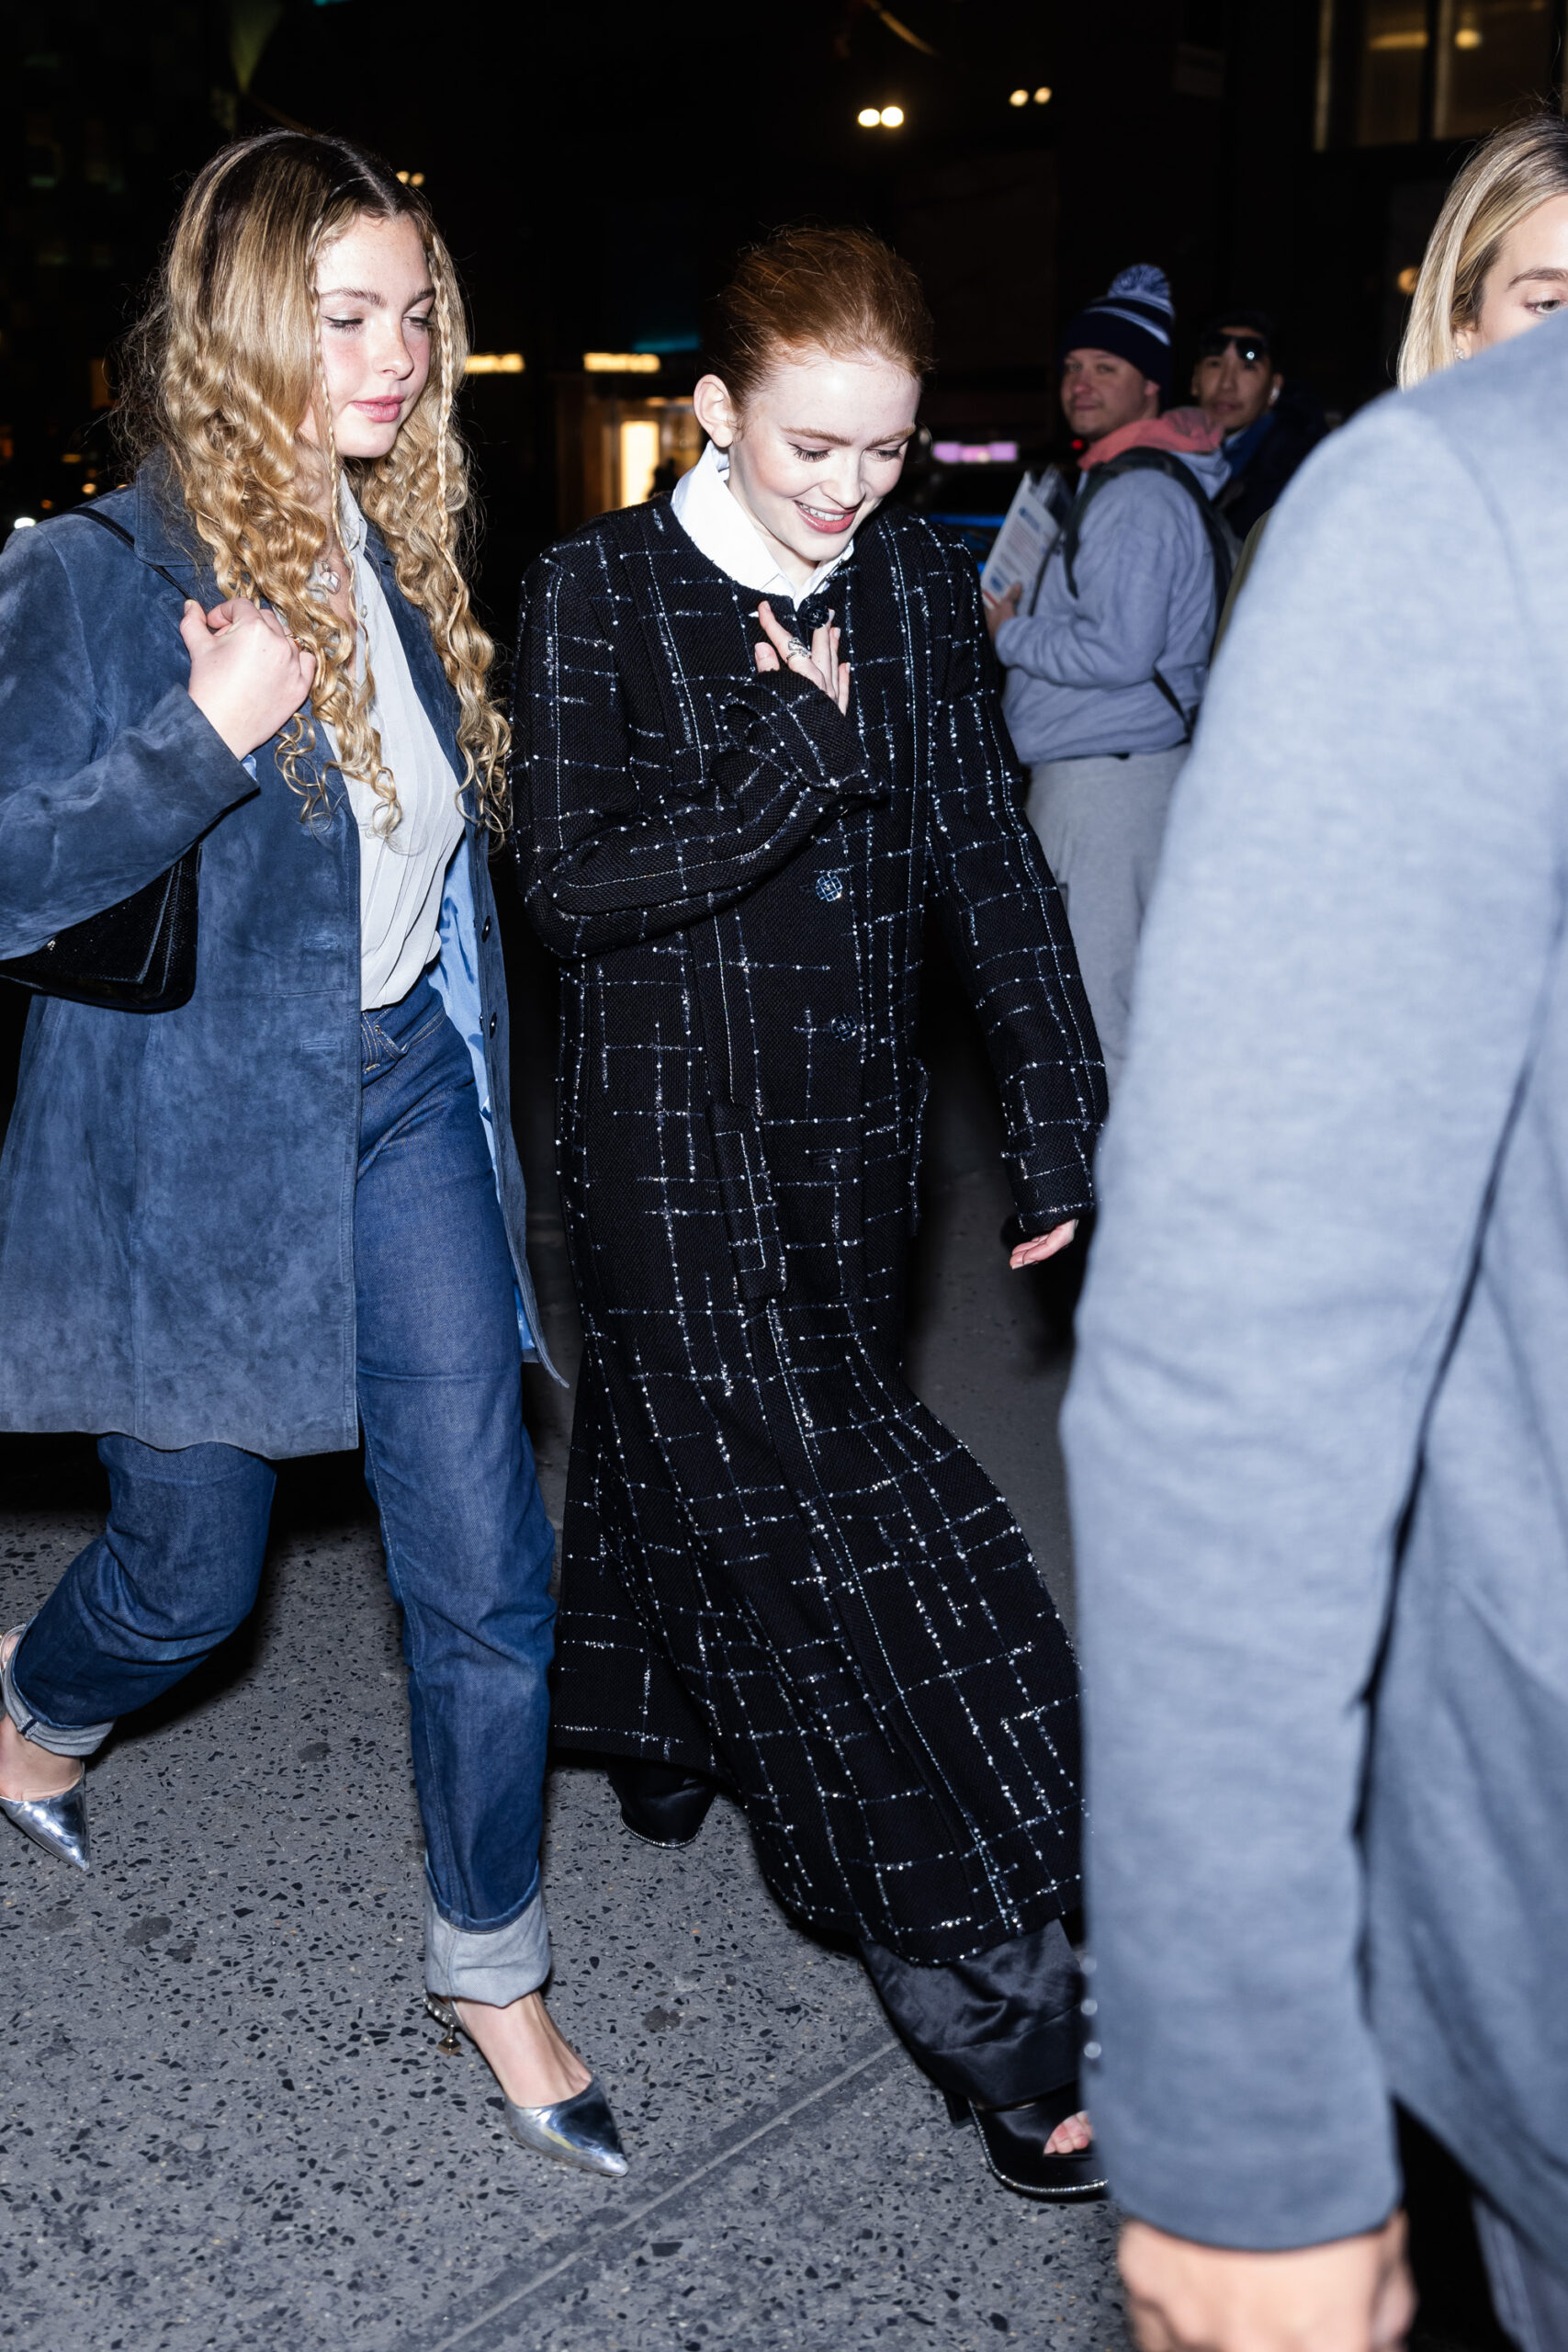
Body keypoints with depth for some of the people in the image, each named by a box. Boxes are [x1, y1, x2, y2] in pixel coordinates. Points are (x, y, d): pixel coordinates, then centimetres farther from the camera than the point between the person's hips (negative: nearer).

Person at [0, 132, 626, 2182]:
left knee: (487, 1567, 4)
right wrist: (210, 735, -28)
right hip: (198, 1143, -5)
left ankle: (490, 1963, 24)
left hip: (406, 1107, 5)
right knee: (193, 1578, 12)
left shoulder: (399, 557, 8)